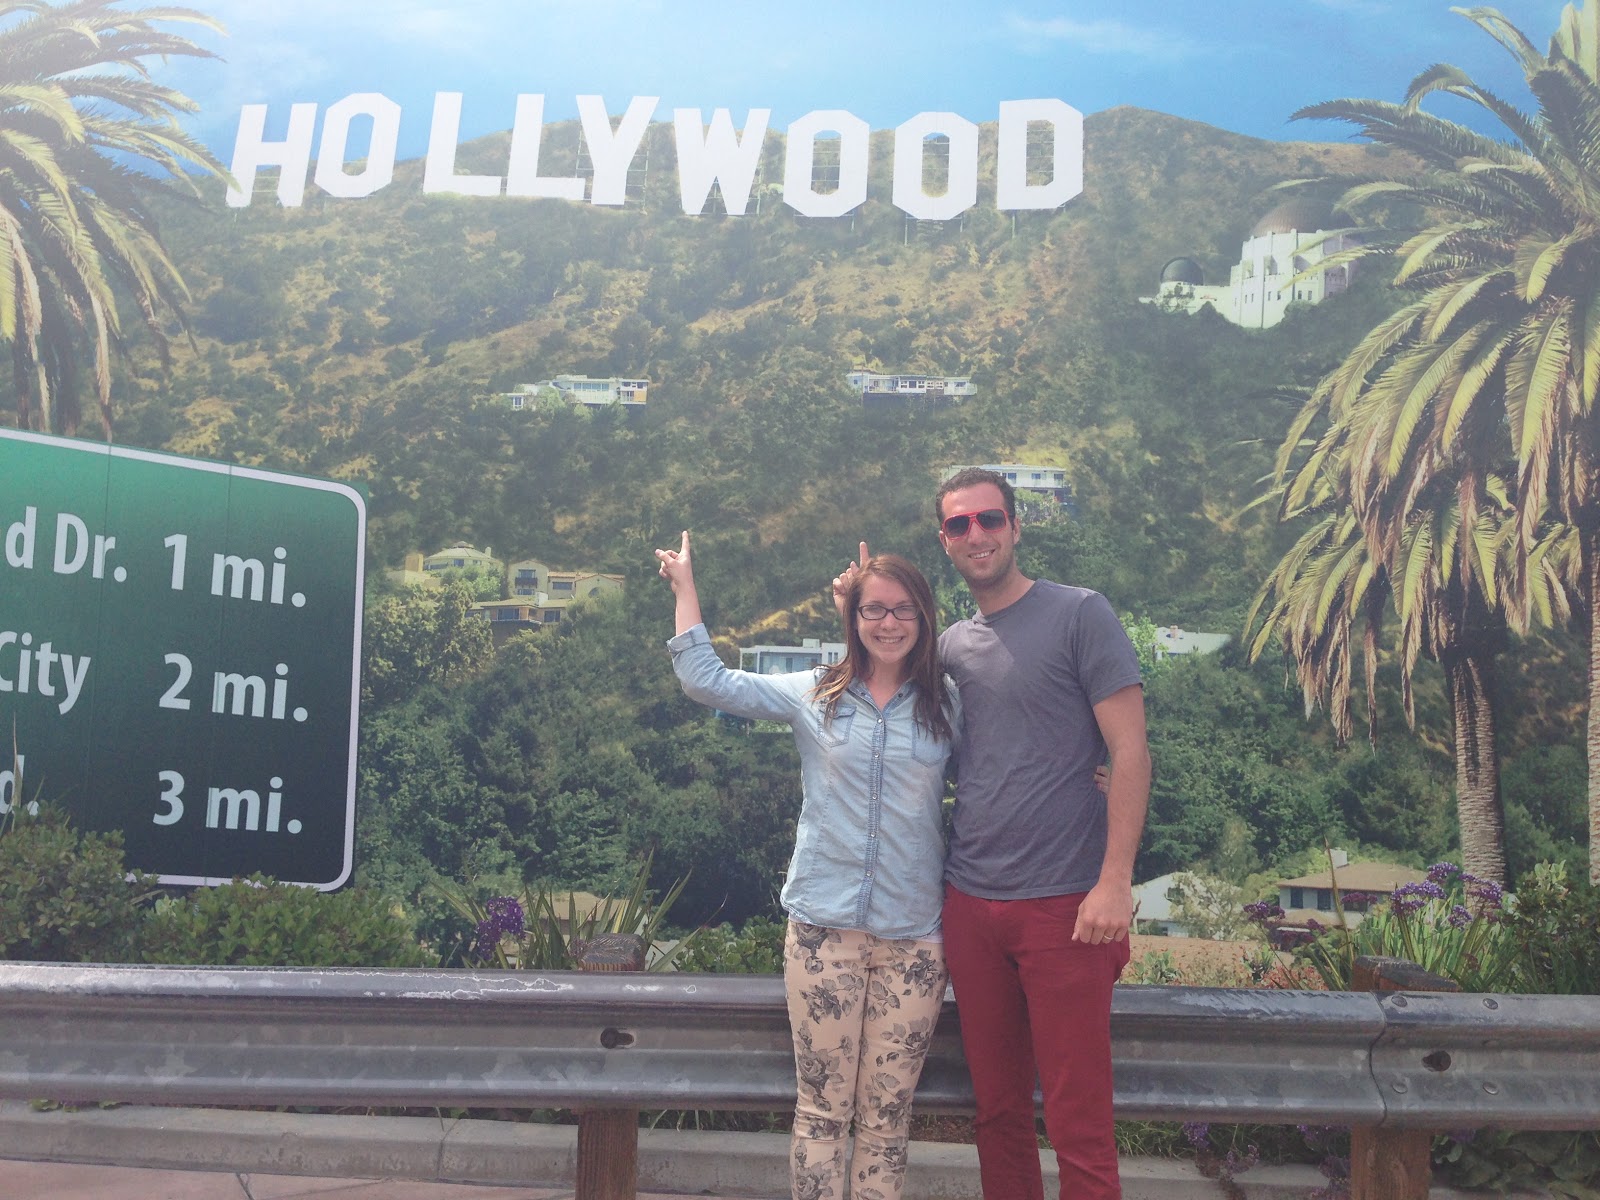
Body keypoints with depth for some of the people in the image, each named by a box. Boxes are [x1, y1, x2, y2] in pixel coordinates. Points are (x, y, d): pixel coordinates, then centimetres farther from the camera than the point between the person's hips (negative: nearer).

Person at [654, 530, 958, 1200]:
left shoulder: (948, 706, 7)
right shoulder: (815, 696, 5)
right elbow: (706, 682, 4)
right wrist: (685, 584, 7)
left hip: (915, 936, 1)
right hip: (824, 928, 0)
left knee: (887, 1113, 7)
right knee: (822, 1106, 5)